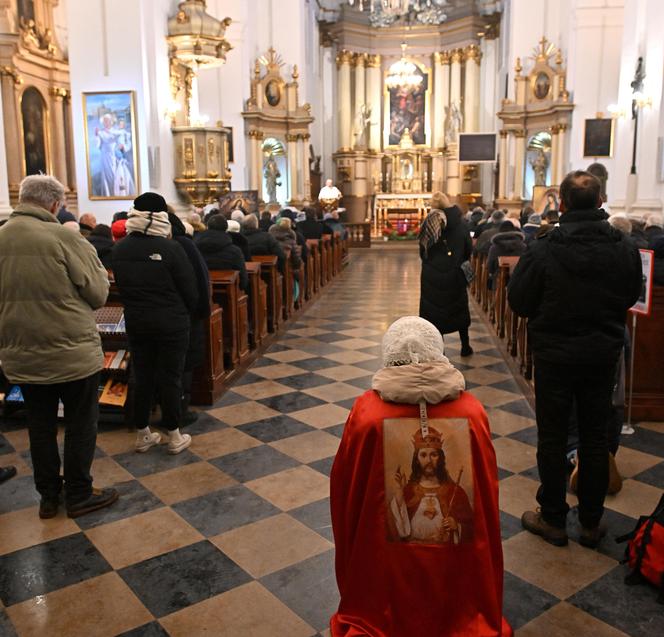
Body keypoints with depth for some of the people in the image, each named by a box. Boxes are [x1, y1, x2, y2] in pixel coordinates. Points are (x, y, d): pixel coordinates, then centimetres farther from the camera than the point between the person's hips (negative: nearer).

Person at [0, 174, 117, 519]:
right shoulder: (65, 238, -16)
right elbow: (98, 295, -11)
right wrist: (97, 268, 7)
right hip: (72, 352, -5)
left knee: (40, 427, 17)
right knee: (81, 425, 11)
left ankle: (49, 497, 31)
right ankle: (79, 496, 22)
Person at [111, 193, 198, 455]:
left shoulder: (119, 249, -1)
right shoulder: (170, 248, -16)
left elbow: (121, 287, 8)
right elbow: (189, 290, -11)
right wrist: (188, 313, 8)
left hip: (136, 323, 4)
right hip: (171, 323, -4)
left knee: (142, 378, 14)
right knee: (170, 379, 5)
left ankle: (143, 435, 24)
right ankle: (174, 437, 16)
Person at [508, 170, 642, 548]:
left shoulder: (544, 251, -19)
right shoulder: (625, 248, -9)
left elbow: (519, 302, -9)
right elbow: (631, 296, 6)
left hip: (555, 354, -3)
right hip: (605, 353, 3)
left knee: (553, 438, 10)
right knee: (596, 438, 15)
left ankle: (553, 520, 22)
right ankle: (591, 523, 27)